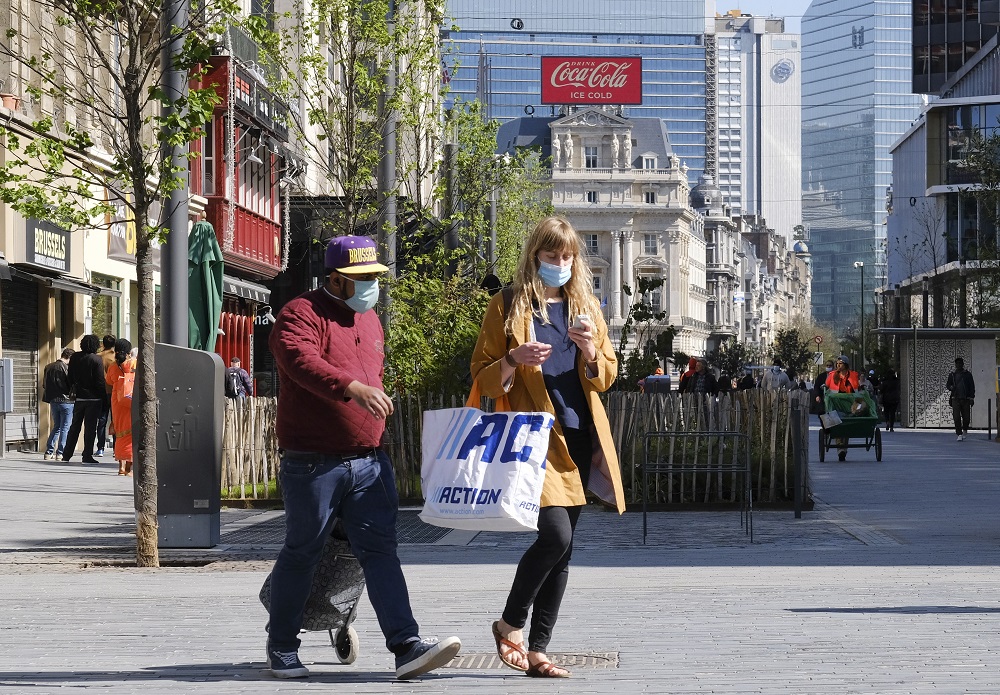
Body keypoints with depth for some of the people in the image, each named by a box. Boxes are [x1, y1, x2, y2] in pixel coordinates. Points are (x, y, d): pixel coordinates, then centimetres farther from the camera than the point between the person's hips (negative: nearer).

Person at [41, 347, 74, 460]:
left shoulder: (49, 367, 6)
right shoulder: (66, 368, -14)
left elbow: (44, 385, 12)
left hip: (53, 401, 6)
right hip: (66, 401, -6)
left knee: (56, 427, 17)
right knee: (65, 428, 1)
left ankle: (48, 452, 12)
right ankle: (60, 453, -3)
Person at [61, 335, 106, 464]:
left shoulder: (74, 357, 3)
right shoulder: (97, 360, -12)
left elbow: (70, 378, 9)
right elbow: (100, 381, -12)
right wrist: (104, 396, -4)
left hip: (78, 397, 5)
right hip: (93, 398, -5)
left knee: (75, 426, 14)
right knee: (90, 427, 0)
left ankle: (66, 454, 16)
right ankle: (87, 455, -2)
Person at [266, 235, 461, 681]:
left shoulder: (369, 320, 17)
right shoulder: (301, 314, -9)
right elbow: (300, 361, -29)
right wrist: (353, 388, -42)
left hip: (368, 461, 6)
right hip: (313, 463, -6)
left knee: (380, 551, -3)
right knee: (301, 555, 5)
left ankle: (407, 648, -11)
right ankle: (282, 649, 19)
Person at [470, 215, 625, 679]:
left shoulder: (585, 306, 14)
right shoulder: (507, 308, 1)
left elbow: (606, 377, 14)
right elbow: (482, 378, 1)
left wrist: (591, 352, -7)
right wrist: (514, 360, -18)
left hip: (580, 438, 5)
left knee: (562, 546, 5)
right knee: (556, 533, -19)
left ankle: (536, 649, 12)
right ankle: (510, 623, 3)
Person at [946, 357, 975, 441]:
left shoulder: (967, 374, 7)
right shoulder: (952, 375, 11)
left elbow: (972, 386, 6)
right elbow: (948, 385, 17)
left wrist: (972, 398, -2)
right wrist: (950, 387, -9)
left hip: (966, 399, 0)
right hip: (955, 399, 0)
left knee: (966, 417, 1)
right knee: (956, 417, -9)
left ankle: (965, 430, 28)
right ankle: (959, 434, -5)